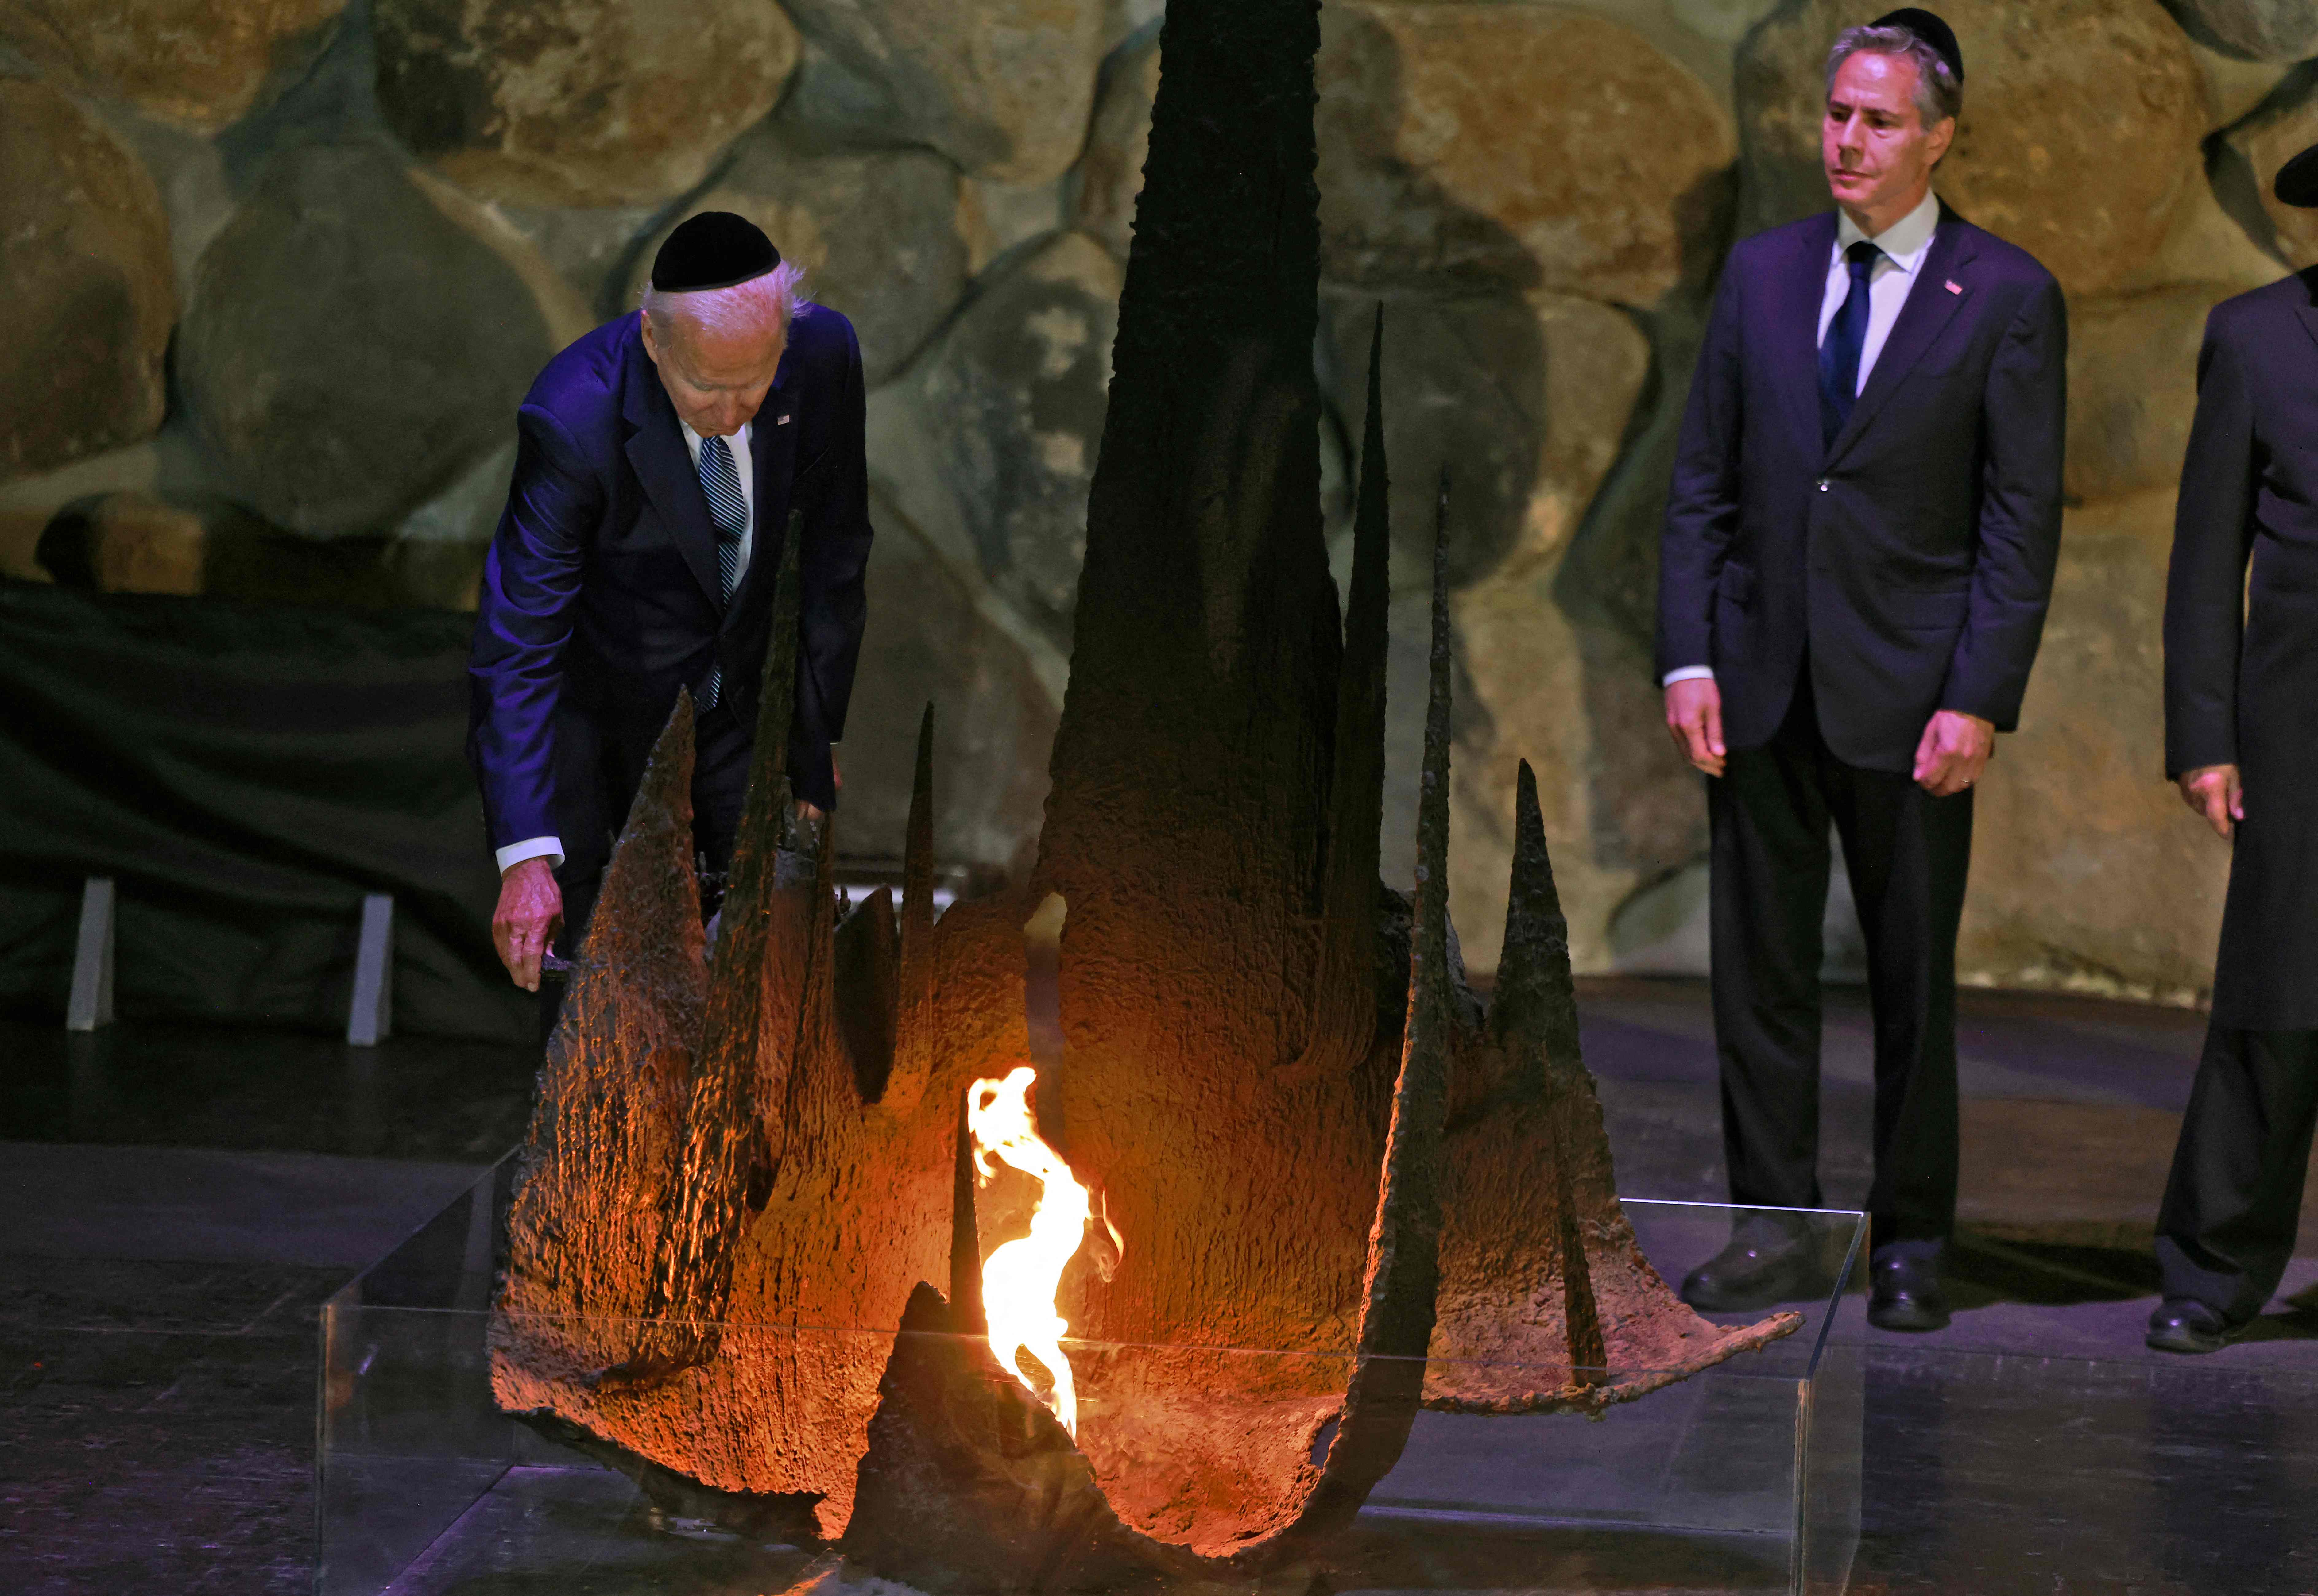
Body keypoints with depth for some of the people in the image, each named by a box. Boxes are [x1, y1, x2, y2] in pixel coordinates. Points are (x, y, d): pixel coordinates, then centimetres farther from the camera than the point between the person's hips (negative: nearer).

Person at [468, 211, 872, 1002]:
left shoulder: (823, 353, -21)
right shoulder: (572, 420, -34)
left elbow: (835, 547, -2)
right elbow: (518, 642, -32)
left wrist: (822, 726, 3)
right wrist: (526, 855, -39)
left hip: (748, 697, 4)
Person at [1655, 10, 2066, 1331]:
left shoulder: (2008, 297, -3)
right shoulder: (1764, 272, 8)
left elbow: (2024, 517, -5)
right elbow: (1704, 481, 9)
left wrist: (1981, 700, -12)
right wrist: (1690, 657, 0)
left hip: (1909, 689, -3)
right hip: (1762, 682, 3)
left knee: (1915, 977, 5)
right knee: (1759, 967, 5)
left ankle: (1912, 1246, 16)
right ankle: (1776, 1231, 15)